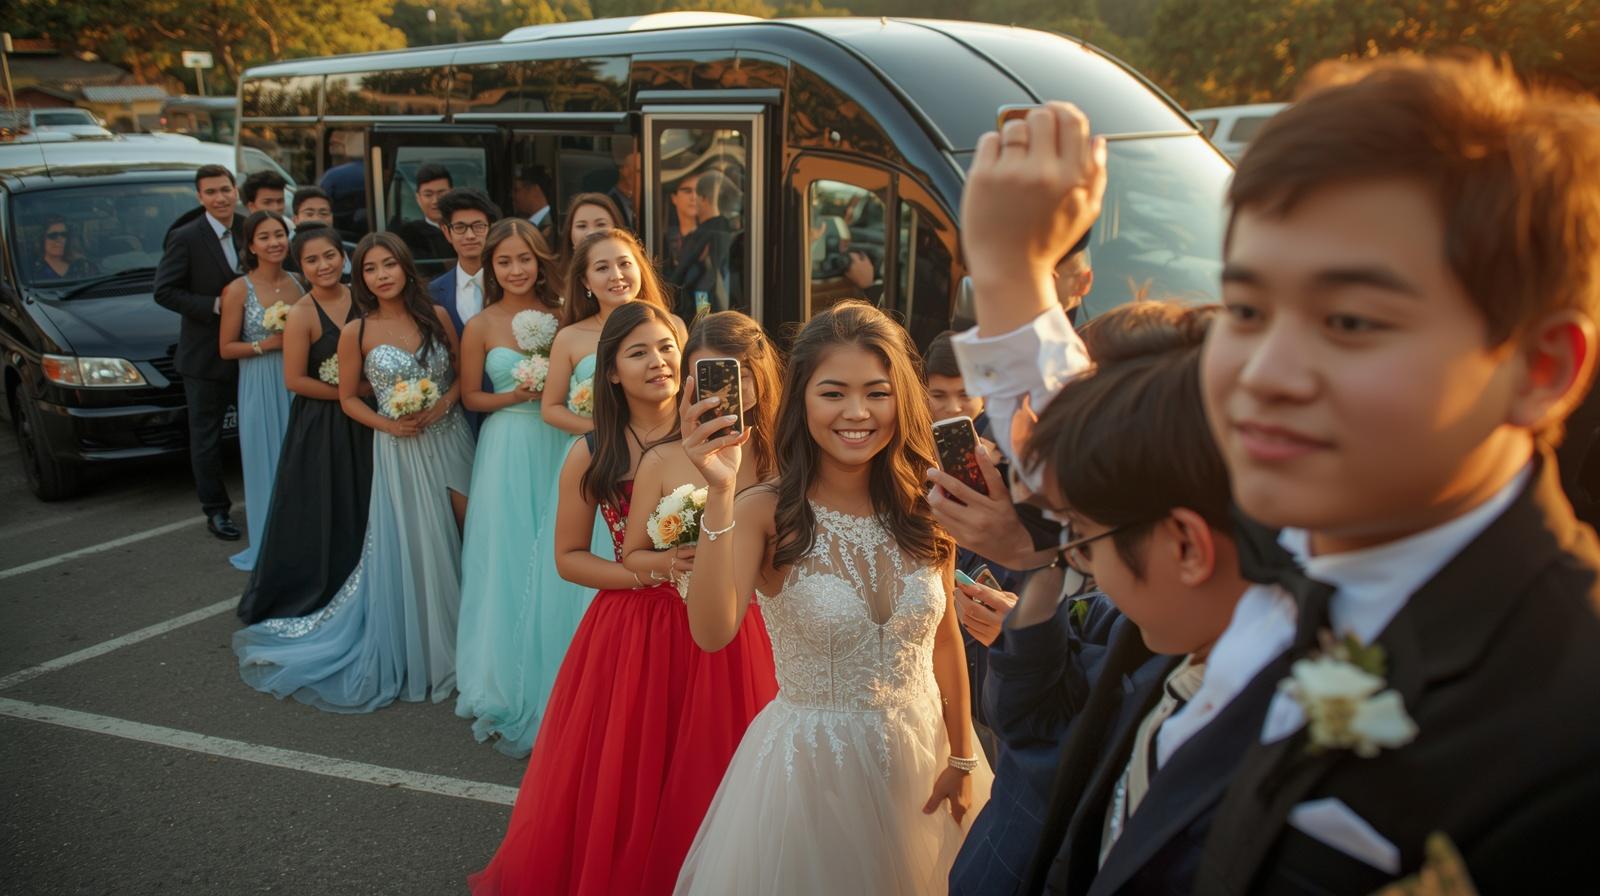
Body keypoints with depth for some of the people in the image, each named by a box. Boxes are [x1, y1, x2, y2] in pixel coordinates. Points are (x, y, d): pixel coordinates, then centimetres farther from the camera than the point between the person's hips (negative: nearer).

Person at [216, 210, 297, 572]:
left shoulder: (298, 284, 4)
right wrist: (268, 344, -17)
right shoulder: (239, 290, -7)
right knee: (266, 463, 4)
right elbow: (226, 348, -6)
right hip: (260, 389, -4)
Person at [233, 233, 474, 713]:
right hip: (401, 449, -2)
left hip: (450, 438, 2)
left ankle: (459, 636, 23)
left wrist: (442, 405, -10)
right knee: (410, 547, 3)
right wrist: (387, 424, -13)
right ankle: (414, 651, 21)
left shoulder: (436, 316, 0)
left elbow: (465, 371, 7)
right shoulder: (356, 332, -5)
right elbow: (348, 398, 2)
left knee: (462, 536, 3)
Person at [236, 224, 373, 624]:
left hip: (360, 424, 5)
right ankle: (308, 595, 24)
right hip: (318, 425, -5)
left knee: (360, 509, 15)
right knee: (318, 513, 5)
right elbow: (295, 379, -16)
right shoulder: (301, 315, -16)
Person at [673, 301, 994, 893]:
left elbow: (944, 638, 4)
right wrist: (719, 494, -37)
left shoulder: (925, 511, -6)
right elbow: (712, 632, -31)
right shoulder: (766, 514, -16)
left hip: (921, 756, 3)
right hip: (810, 761, -3)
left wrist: (962, 759, 8)